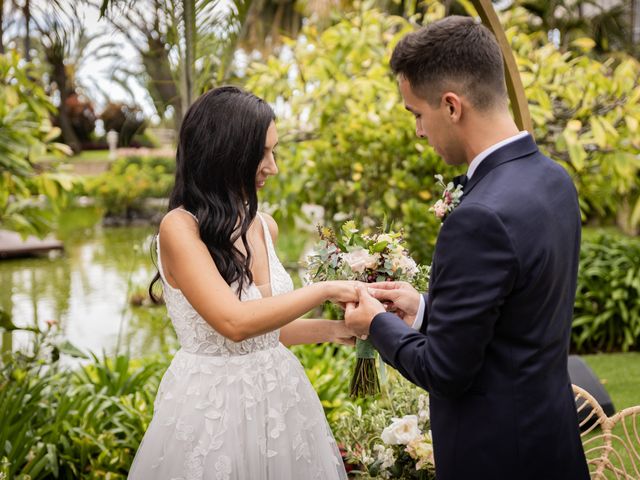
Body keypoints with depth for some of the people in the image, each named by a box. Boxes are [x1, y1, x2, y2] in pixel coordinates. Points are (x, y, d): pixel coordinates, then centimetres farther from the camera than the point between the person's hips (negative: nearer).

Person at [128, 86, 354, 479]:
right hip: (213, 407, -6)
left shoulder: (265, 226, 5)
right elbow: (233, 322, -26)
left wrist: (332, 329, 3)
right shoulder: (180, 228, -15)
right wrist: (325, 290, -20)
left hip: (279, 398, 6)